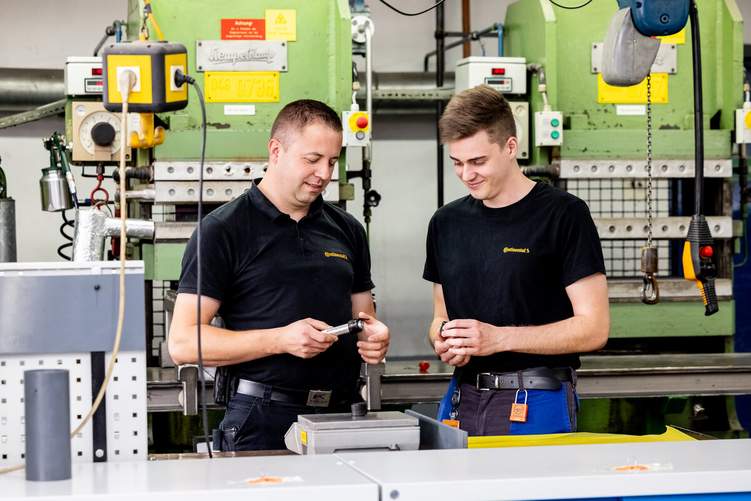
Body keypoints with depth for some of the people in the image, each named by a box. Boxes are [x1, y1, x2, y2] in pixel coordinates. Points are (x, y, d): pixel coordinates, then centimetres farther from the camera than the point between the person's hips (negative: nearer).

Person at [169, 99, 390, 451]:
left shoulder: (346, 230, 15)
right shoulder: (222, 231, -3)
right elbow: (183, 343, -9)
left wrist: (373, 336, -2)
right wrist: (281, 339, -19)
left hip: (342, 415, 5)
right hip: (263, 421, -5)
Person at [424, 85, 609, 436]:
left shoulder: (564, 215, -7)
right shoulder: (446, 222, 11)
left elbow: (593, 328, -11)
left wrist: (498, 338, -18)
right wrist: (443, 341, -4)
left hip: (538, 404, -5)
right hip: (462, 400, 5)